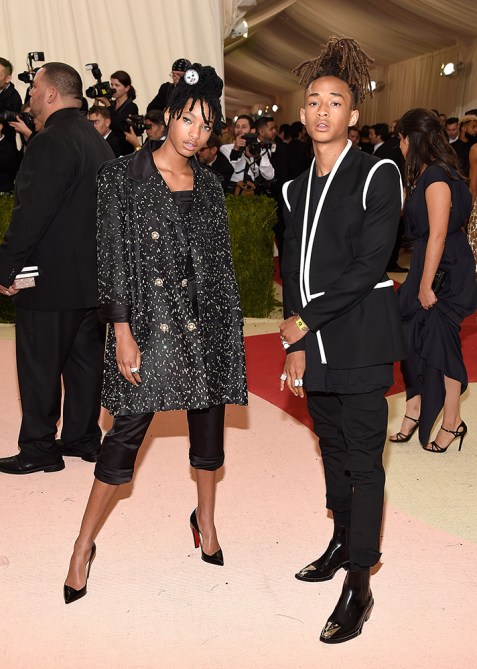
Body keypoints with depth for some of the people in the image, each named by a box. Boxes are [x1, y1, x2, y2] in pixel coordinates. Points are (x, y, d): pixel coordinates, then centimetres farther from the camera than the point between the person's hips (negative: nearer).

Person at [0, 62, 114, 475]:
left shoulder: (50, 143, -18)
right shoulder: (98, 141, 11)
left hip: (51, 279, -9)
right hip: (93, 274, 9)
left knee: (39, 365, 2)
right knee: (85, 359, 15)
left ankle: (39, 448, 11)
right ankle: (84, 437, 26)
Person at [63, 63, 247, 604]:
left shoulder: (208, 186, 10)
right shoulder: (123, 176, -3)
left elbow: (221, 261, 12)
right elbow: (114, 259, -7)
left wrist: (230, 326, 7)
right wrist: (123, 334, -12)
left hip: (205, 321, 4)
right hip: (147, 321, -4)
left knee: (208, 424, 11)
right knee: (127, 433, -1)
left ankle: (205, 520, 35)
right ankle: (84, 544, 13)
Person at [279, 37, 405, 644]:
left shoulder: (377, 175, -7)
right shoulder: (297, 189, 13)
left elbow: (368, 267, -14)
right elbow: (292, 269, 11)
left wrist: (307, 321, -13)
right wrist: (294, 345, -1)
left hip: (358, 338, -6)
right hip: (311, 342, 6)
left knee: (362, 459, -1)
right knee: (333, 449, 17)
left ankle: (359, 586, 6)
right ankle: (342, 542, 34)